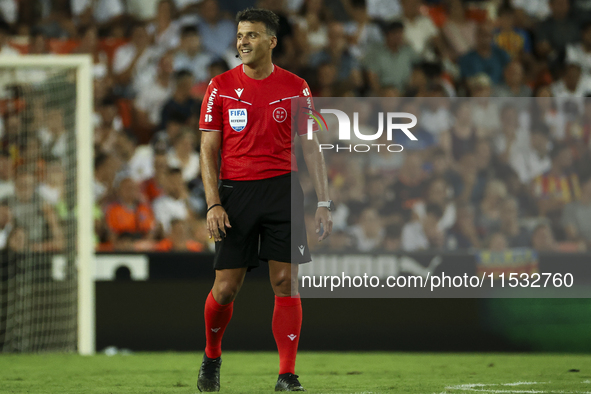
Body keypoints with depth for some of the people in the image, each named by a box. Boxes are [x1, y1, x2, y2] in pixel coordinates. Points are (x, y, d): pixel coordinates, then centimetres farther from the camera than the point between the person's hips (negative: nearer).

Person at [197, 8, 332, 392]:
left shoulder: (295, 88, 3)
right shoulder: (221, 87, 2)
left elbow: (312, 149, 7)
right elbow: (209, 150, 2)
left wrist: (324, 203, 0)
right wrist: (213, 204, -8)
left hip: (283, 188, 0)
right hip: (236, 191, 0)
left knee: (286, 282, -6)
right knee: (226, 288, -1)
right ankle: (211, 357, 25)